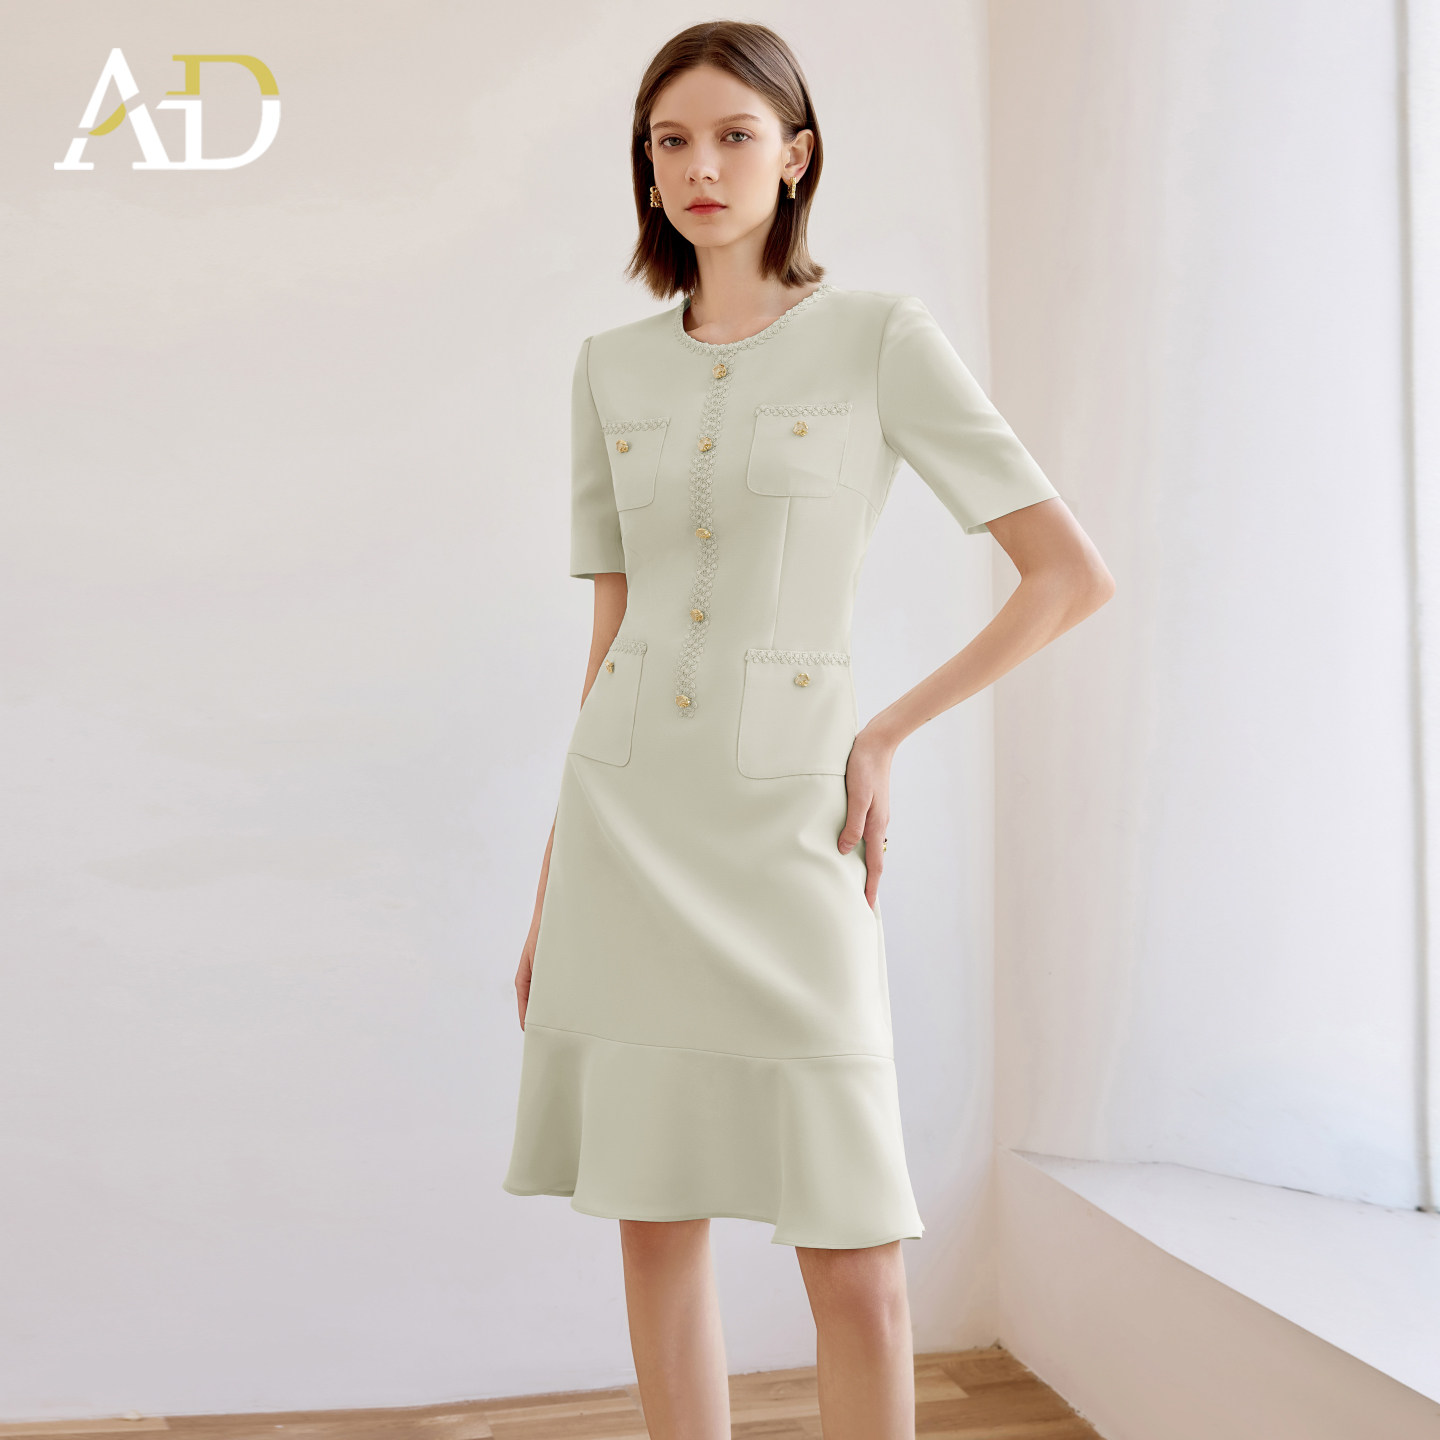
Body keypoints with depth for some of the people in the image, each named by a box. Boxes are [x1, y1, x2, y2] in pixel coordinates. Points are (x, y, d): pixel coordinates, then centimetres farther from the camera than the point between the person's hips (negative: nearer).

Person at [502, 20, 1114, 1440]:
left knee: (851, 1254, -1)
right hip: (626, 818, 4)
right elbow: (611, 631, 12)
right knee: (656, 1225, 9)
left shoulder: (882, 336, -2)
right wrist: (550, 892, 11)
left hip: (785, 824, -3)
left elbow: (1073, 572, -4)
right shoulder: (612, 367, 10)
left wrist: (886, 734, -4)